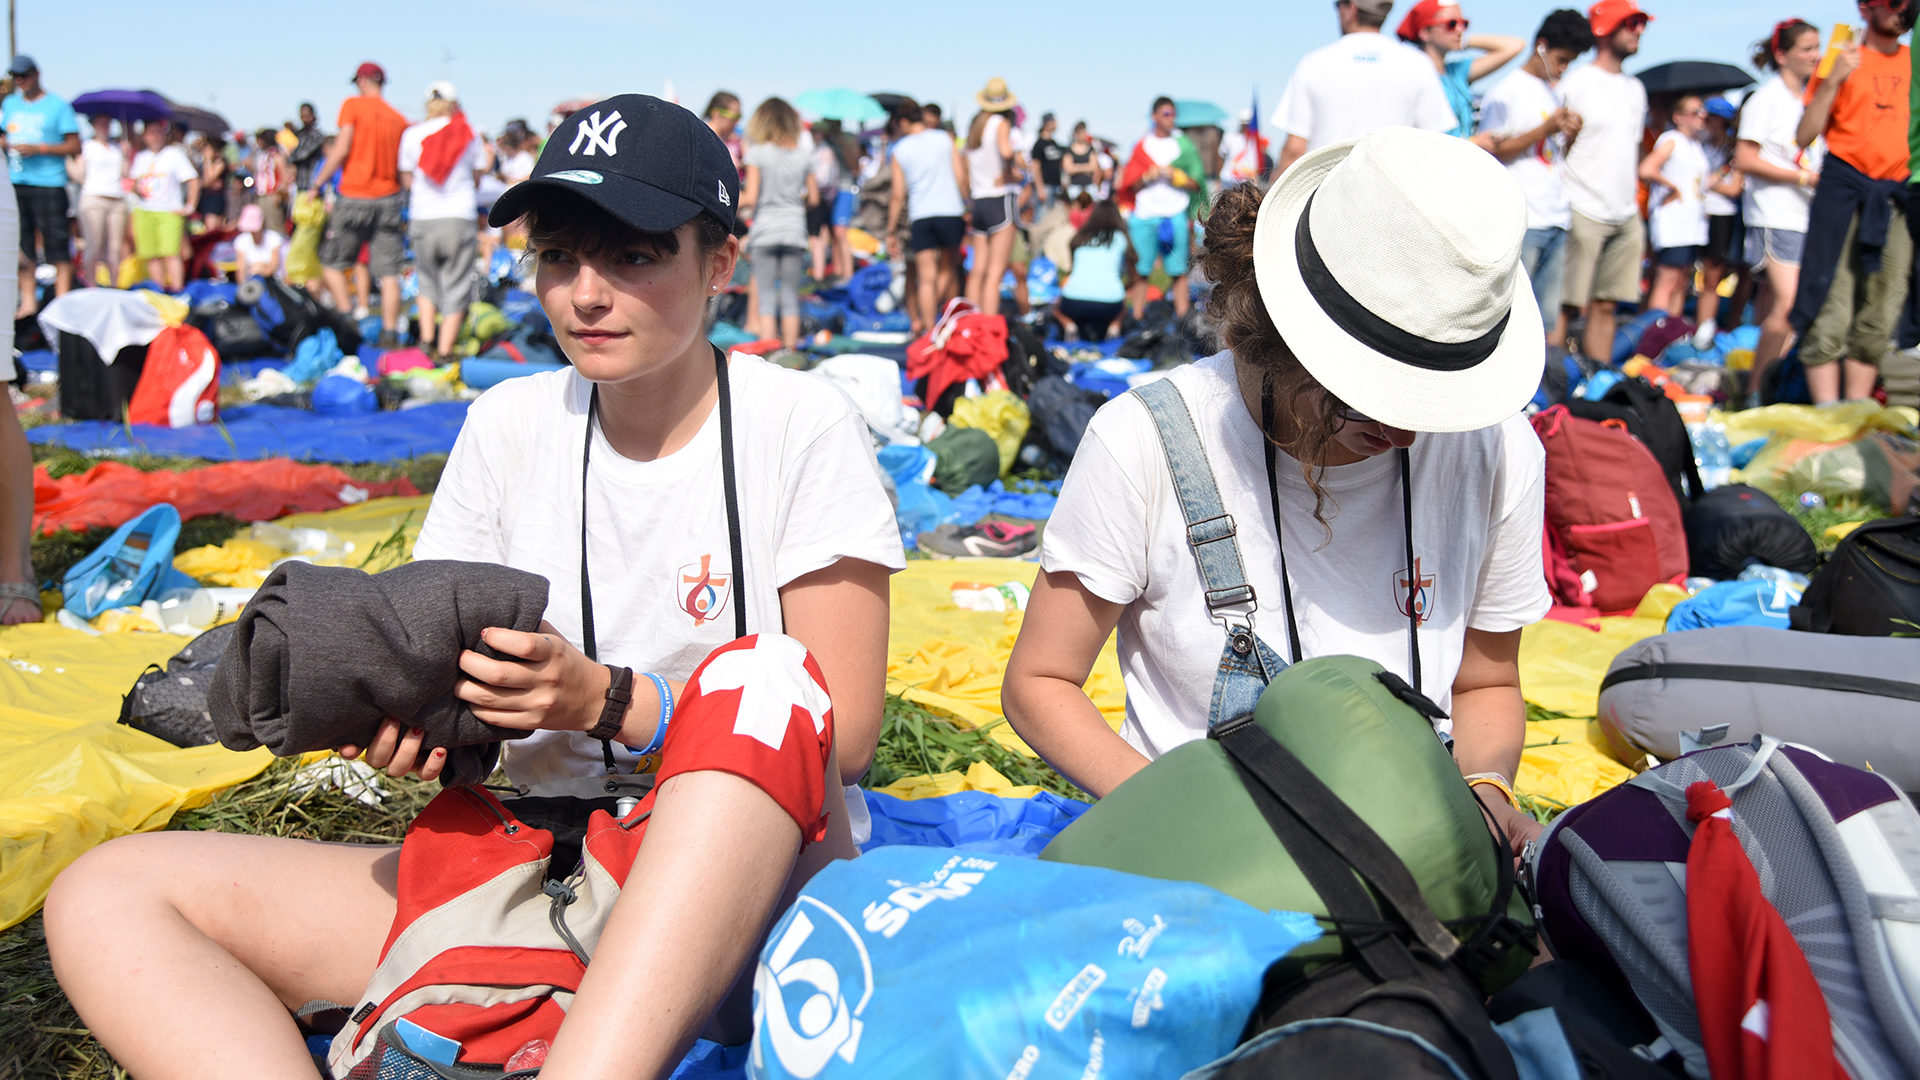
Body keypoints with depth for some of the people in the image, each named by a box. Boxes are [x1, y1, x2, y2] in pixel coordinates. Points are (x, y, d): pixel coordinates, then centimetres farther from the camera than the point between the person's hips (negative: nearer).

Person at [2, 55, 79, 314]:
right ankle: (28, 300, 11)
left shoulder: (58, 105, 0)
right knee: (23, 244, 6)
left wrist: (39, 149, -14)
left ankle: (62, 300, -5)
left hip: (49, 184, -5)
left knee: (57, 244, -8)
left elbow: (75, 146, -4)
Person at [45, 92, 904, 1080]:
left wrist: (604, 702, -21)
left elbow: (843, 737, -9)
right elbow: (446, 656, 10)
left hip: (750, 888, -4)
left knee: (760, 683, -37)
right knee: (106, 895, -13)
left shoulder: (802, 426, -5)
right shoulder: (508, 426, 6)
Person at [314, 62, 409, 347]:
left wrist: (318, 183, -2)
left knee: (332, 261, 11)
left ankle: (347, 315, 1)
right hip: (389, 197, 3)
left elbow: (341, 149, -10)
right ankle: (390, 332, 0)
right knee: (389, 272, 2)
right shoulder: (398, 118, 7)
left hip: (355, 196, -3)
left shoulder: (353, 105, -3)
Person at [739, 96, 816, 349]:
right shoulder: (802, 154, 5)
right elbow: (814, 198, 9)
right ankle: (790, 350, 13)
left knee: (767, 297, 1)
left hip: (765, 231, -3)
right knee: (791, 298, 9)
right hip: (794, 231, 3)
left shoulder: (757, 152, -6)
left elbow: (750, 199, -12)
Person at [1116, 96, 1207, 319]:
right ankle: (1137, 319, 4)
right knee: (1140, 271, 0)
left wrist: (1174, 176, -11)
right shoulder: (1142, 146, 12)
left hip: (1175, 215, -1)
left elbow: (1196, 184, 5)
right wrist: (1148, 177, -9)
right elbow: (1130, 185, 9)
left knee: (1179, 271, -4)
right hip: (1144, 216, 1)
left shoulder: (1184, 144, 9)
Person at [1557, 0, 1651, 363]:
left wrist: (1636, 213, 19)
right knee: (1568, 307, -8)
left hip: (1626, 216, 7)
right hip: (1583, 212, -6)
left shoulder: (1636, 89, 17)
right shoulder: (1576, 83, -4)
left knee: (1605, 306, 7)